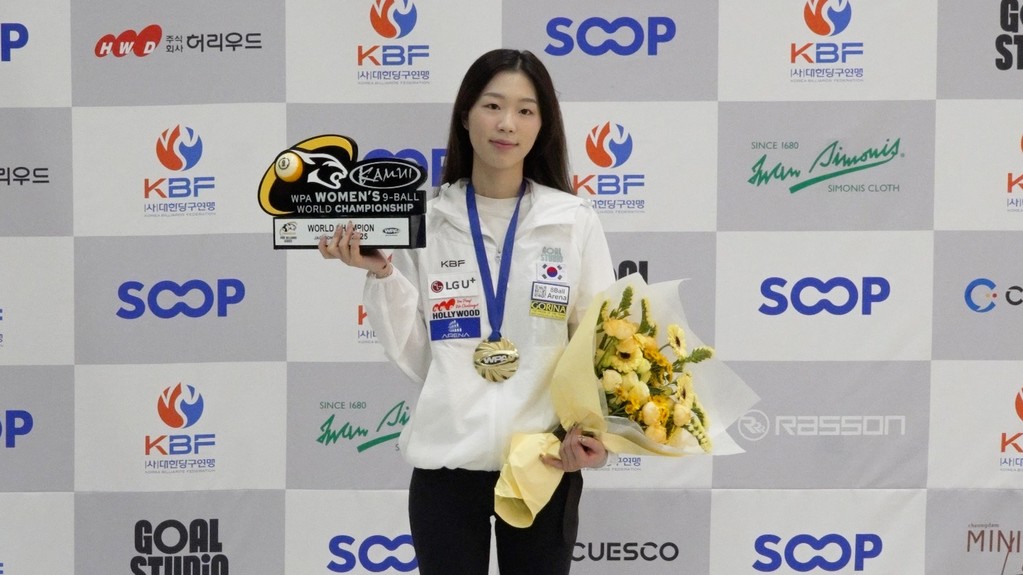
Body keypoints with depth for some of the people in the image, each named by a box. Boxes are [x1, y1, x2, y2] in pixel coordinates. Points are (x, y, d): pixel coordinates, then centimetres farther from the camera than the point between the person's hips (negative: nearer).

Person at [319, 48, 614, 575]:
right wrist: (382, 277, -10)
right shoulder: (424, 223, 1)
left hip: (545, 465, 0)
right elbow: (416, 358, 2)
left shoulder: (576, 222, -1)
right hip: (445, 466, 1)